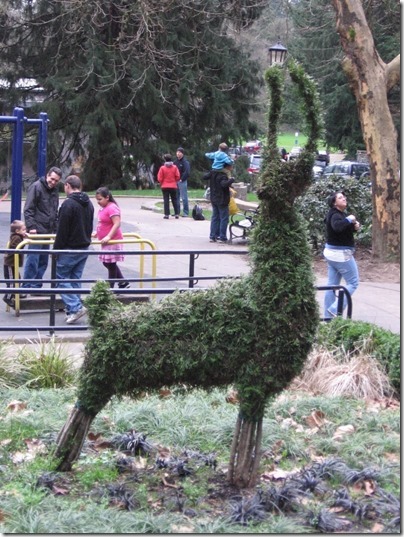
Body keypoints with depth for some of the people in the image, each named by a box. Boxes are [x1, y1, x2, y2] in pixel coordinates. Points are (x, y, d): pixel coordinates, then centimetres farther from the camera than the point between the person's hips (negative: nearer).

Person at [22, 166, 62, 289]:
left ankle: (36, 286, 15)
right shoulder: (36, 187, -9)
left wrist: (55, 229, 13)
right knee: (32, 259, -7)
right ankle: (26, 287, -2)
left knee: (43, 261, 8)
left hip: (47, 231, 8)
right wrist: (31, 227, -19)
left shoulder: (55, 190, 14)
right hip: (37, 230, -8)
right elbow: (28, 209, -12)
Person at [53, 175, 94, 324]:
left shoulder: (68, 204, -17)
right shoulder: (88, 204, 10)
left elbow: (62, 229, -17)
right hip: (84, 247, 8)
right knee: (75, 278, 13)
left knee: (61, 277, 1)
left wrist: (56, 249, -11)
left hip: (70, 249, -8)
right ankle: (73, 311, 14)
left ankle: (76, 307, -11)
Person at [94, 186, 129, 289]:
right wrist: (96, 233, 26)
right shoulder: (103, 209, 11)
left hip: (112, 241, -10)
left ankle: (110, 287, 8)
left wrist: (108, 236, -32)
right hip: (106, 241, 10)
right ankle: (123, 283, 24)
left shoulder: (112, 208, -18)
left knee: (111, 264, -1)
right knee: (107, 263, 16)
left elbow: (117, 224, -26)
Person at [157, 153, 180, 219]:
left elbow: (159, 178, -8)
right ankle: (177, 214, 7)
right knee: (174, 200, 10)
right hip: (173, 186, 2)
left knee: (166, 200, 1)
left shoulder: (162, 168, -8)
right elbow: (177, 177, -2)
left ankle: (166, 214, -2)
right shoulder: (174, 167, -3)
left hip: (165, 187, -2)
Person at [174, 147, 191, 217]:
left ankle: (185, 212, -1)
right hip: (175, 181, 7)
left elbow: (187, 172, -14)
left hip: (182, 182, -7)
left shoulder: (185, 162, -7)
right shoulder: (175, 162, 12)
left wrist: (182, 179, -14)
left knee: (184, 197, -5)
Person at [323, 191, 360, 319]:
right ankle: (335, 309, -6)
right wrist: (349, 219, -27)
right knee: (353, 282, -2)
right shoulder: (335, 215, -19)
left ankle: (328, 316, 12)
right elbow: (337, 226, -41)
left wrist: (355, 226, -2)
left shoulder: (340, 214, 12)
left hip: (333, 252, 10)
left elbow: (346, 229, 19)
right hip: (341, 254, -10)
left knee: (332, 284, 10)